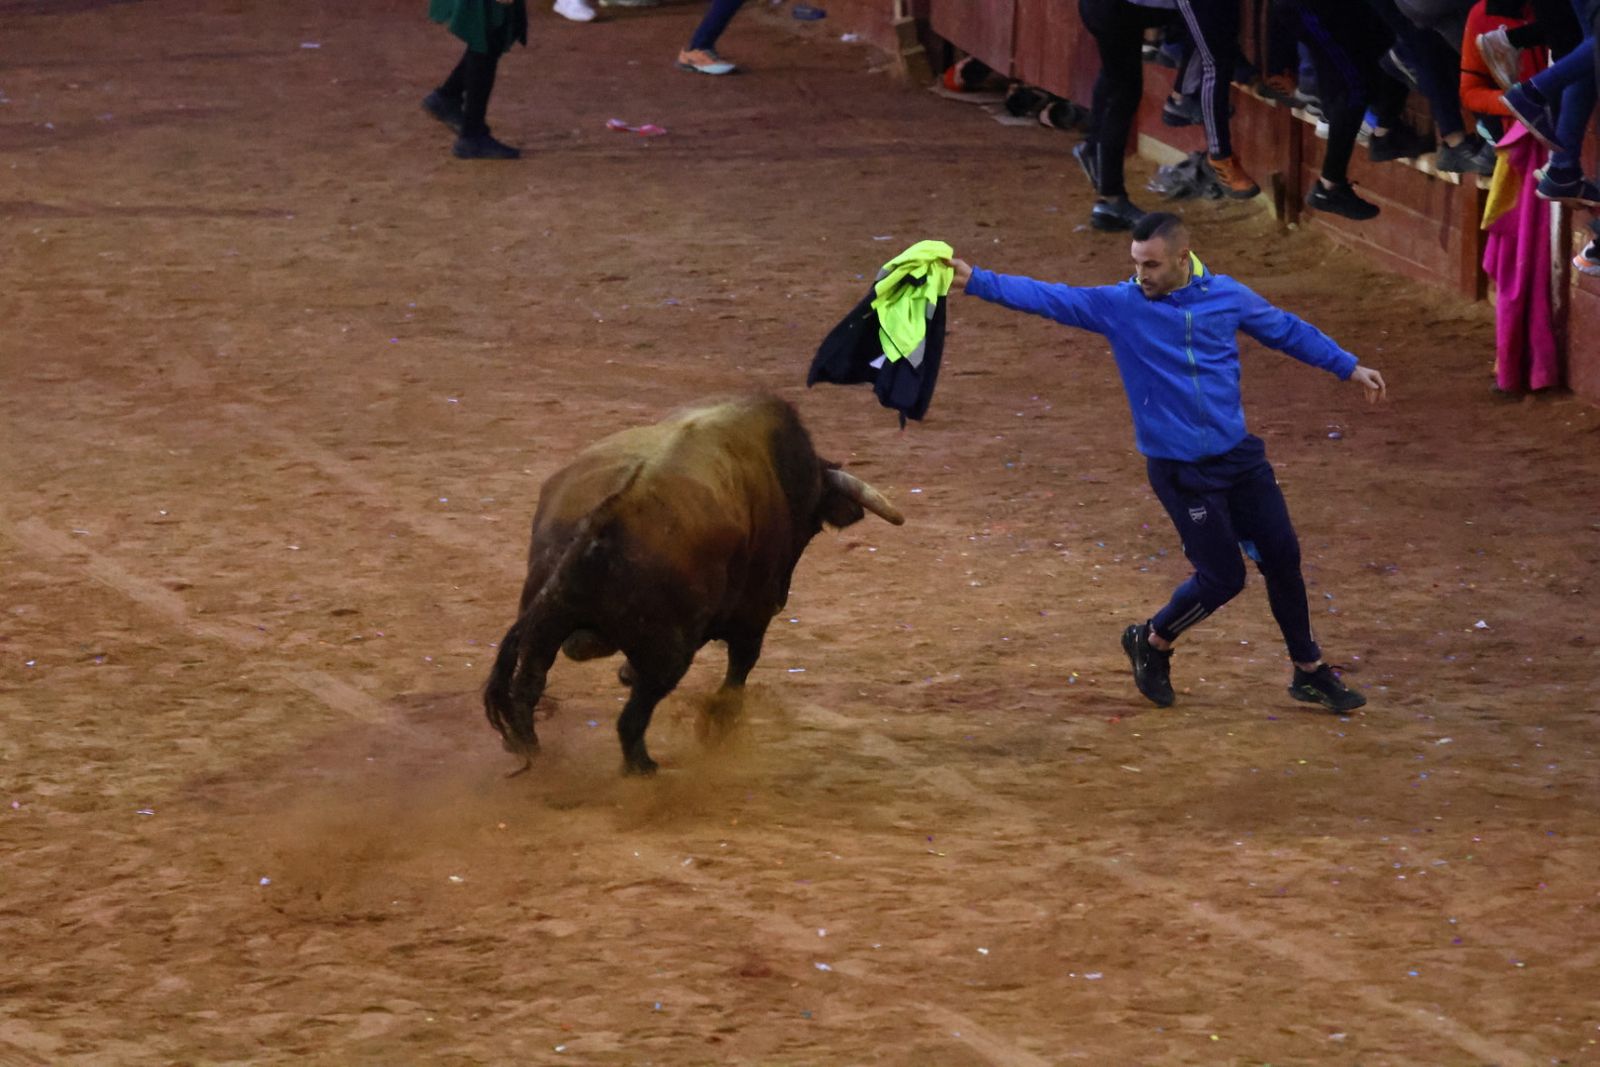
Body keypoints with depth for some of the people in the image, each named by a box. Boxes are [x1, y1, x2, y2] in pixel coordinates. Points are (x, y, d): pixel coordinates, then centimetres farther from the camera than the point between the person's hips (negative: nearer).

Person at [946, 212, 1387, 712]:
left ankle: (1310, 671, 25)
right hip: (1181, 472, -4)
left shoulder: (1226, 296, -1)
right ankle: (1151, 642, 23)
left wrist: (1348, 367, 18)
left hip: (1239, 455, 4)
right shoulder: (1118, 306, -10)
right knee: (1222, 576, -4)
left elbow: (1286, 330, 14)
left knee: (1282, 557, 7)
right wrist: (975, 281, -27)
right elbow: (1047, 297, -16)